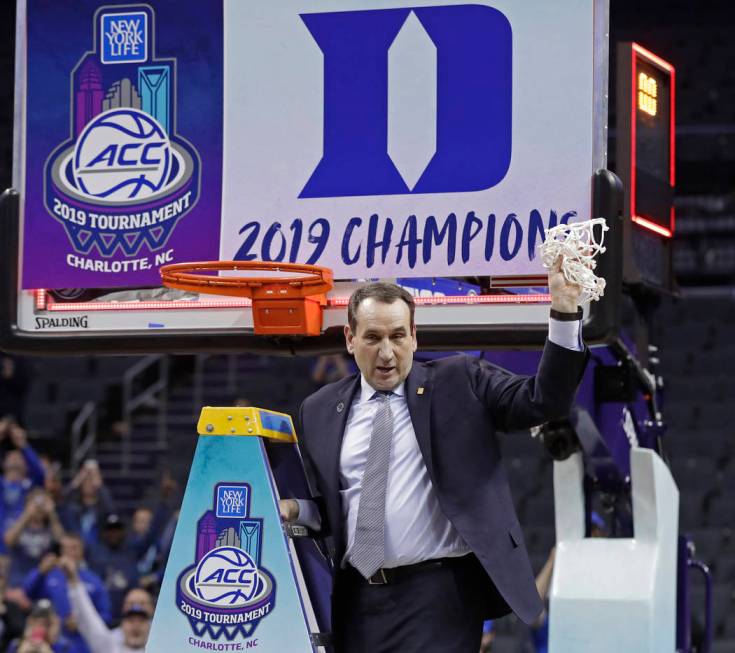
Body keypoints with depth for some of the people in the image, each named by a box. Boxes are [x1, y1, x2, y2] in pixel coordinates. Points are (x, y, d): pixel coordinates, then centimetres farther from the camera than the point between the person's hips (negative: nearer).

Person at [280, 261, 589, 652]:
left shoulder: (459, 382, 3)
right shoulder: (320, 411, 12)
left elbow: (544, 400, -6)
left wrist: (565, 310, -15)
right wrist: (292, 509, -2)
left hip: (439, 594, -4)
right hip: (358, 600, 4)